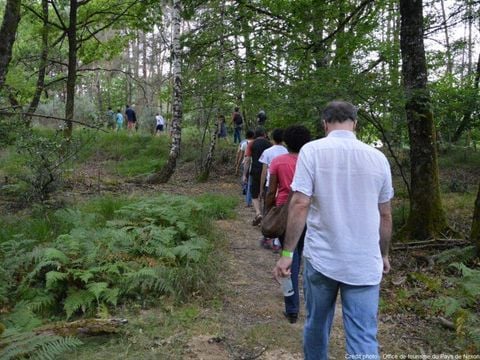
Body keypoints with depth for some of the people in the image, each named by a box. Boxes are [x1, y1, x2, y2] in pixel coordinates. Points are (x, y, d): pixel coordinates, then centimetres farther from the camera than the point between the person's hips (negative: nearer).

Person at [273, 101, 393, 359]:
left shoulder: (312, 150, -7)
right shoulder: (377, 157, 2)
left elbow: (300, 205, -13)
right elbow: (385, 215, 9)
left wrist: (287, 252, -6)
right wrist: (383, 254, 22)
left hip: (321, 258, -1)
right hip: (365, 264, 1)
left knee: (316, 325, 19)